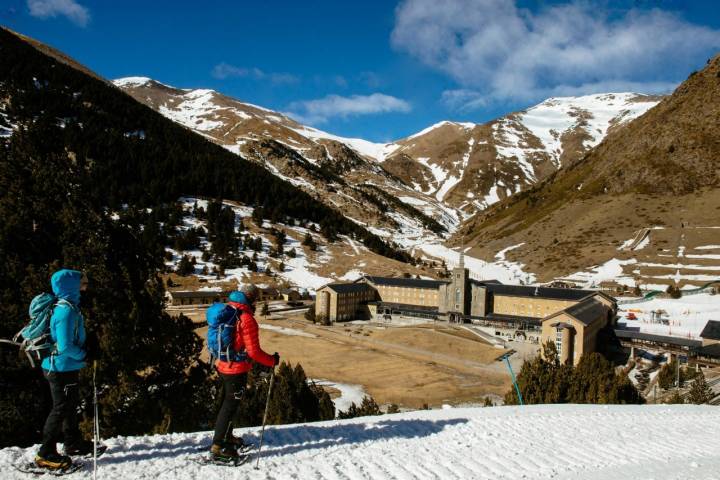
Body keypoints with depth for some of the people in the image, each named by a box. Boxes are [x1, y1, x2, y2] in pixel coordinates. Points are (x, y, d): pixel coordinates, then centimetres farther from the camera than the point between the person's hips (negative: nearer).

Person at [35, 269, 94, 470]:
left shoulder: (68, 306, 7)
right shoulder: (66, 311, -25)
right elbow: (65, 347, -27)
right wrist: (84, 355, -13)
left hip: (67, 367, 10)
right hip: (62, 368, -10)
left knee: (71, 404, 20)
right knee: (61, 408, 0)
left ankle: (73, 443, 35)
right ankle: (46, 454, 12)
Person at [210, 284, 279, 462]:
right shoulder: (246, 319, -22)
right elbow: (253, 351, -22)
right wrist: (272, 361, -9)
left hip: (222, 365, 9)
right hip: (237, 369, -9)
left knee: (227, 402, 22)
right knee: (230, 407, 2)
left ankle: (226, 437, 38)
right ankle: (218, 447, 9)